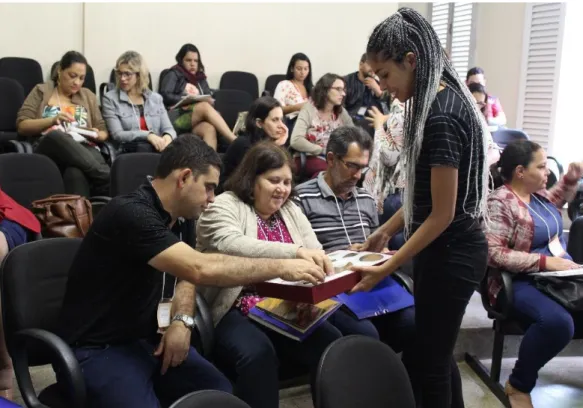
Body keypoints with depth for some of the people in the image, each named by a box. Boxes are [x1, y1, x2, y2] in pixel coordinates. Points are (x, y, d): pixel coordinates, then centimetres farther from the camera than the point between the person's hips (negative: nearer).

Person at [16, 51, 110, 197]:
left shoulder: (88, 96, 25)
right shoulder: (41, 91, 17)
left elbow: (104, 132, 23)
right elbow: (22, 126, 7)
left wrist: (97, 135, -2)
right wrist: (52, 120, -9)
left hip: (84, 148, 1)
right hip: (50, 148, -1)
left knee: (76, 173, -39)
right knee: (55, 135, -41)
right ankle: (106, 178, -44)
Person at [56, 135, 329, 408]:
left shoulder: (181, 217, 5)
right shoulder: (131, 214, -24)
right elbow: (201, 270, -34)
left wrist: (181, 321, -5)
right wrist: (281, 267, -27)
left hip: (150, 339, 7)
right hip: (100, 349, -7)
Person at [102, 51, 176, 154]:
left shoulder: (156, 98, 19)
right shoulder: (110, 98, 7)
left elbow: (168, 129, 11)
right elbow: (117, 135, -4)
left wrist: (167, 137, -15)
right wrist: (148, 135, -20)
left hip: (157, 146, 3)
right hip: (128, 151, -2)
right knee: (145, 147, -38)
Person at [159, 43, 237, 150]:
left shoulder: (200, 78, 27)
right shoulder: (174, 75, 13)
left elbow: (210, 98, 18)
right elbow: (164, 95, -2)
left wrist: (209, 101, -6)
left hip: (197, 122, 4)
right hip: (176, 119, -4)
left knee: (209, 129, -33)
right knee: (205, 106, -31)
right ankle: (235, 142, -43)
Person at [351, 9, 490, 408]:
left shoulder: (440, 117, -24)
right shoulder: (440, 101, 6)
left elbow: (442, 214, -21)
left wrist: (387, 268, -17)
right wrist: (385, 232, 14)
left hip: (450, 254, -9)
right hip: (449, 250, 9)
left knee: (430, 362, 5)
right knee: (438, 354, 20)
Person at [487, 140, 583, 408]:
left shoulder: (538, 192, 13)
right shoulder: (501, 202, -13)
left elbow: (556, 201, 39)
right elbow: (494, 253, -23)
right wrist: (544, 261, -23)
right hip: (522, 282, -8)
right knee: (558, 322, -36)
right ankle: (519, 385, -13)